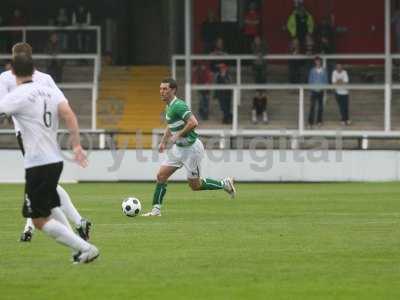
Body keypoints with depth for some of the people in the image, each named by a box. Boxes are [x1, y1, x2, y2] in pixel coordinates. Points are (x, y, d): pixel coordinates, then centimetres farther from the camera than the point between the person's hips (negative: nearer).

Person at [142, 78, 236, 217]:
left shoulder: (178, 106, -22)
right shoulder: (169, 107, 9)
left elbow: (193, 123, -32)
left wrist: (178, 135, -23)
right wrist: (163, 142, 17)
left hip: (191, 148, -9)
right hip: (179, 148, 9)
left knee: (195, 185, 1)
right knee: (161, 176, 1)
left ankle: (224, 184, 20)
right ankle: (156, 209, 4)